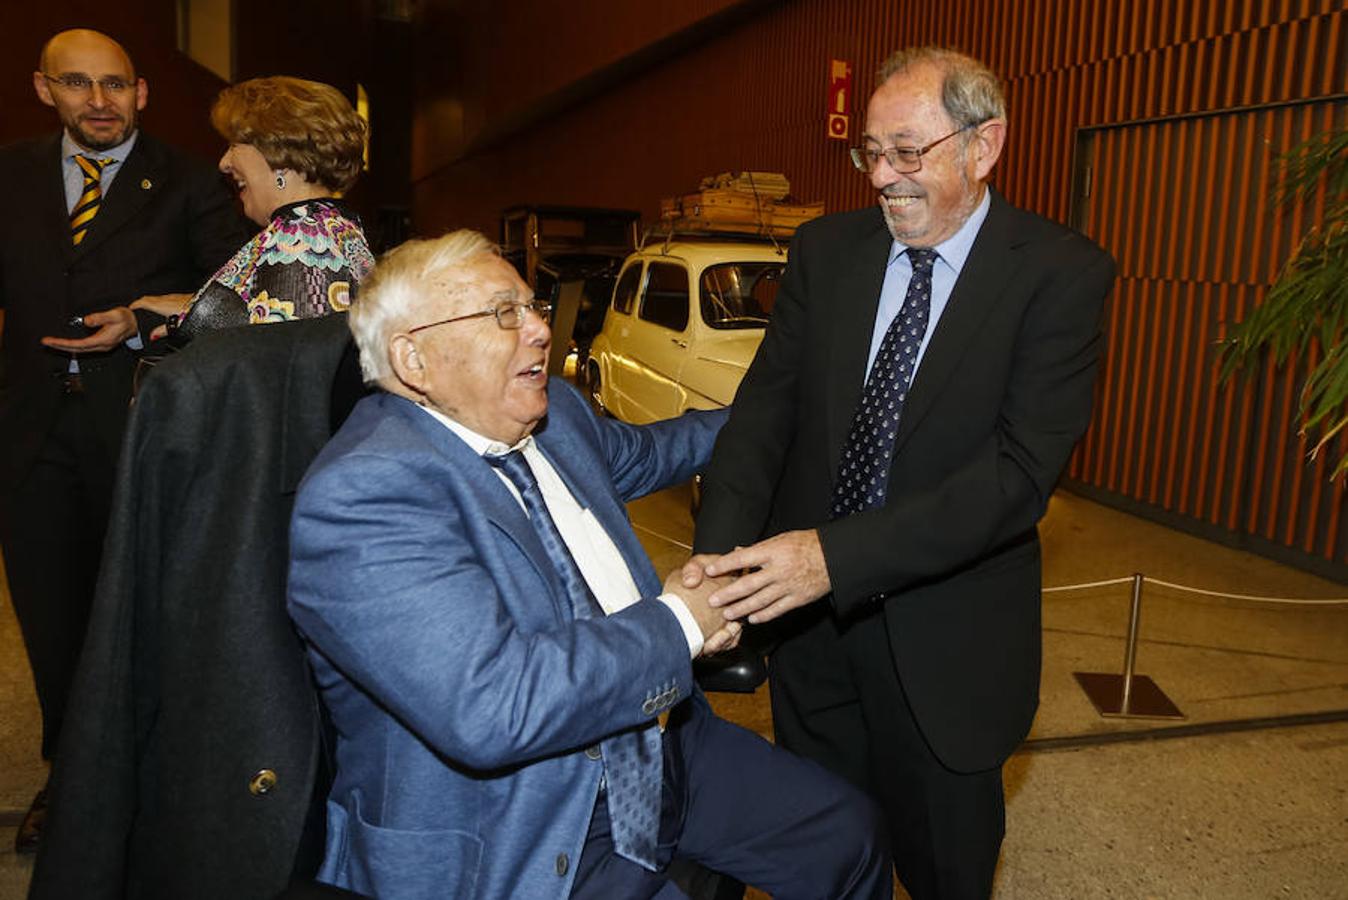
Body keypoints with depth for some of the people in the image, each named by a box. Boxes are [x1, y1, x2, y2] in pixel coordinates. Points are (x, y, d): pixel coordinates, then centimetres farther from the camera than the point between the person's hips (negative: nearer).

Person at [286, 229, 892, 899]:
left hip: (657, 744, 8)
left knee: (848, 832, 11)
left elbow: (635, 454, 27)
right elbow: (489, 709, -33)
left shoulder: (551, 410, 3)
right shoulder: (361, 493, -24)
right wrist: (677, 623, -21)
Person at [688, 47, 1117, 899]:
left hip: (945, 642, -3)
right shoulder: (825, 249, 0)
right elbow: (766, 405, -5)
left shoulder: (1060, 274, -13)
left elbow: (1022, 469, -22)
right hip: (806, 611, 4)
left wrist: (837, 555, -32)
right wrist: (719, 550, -22)